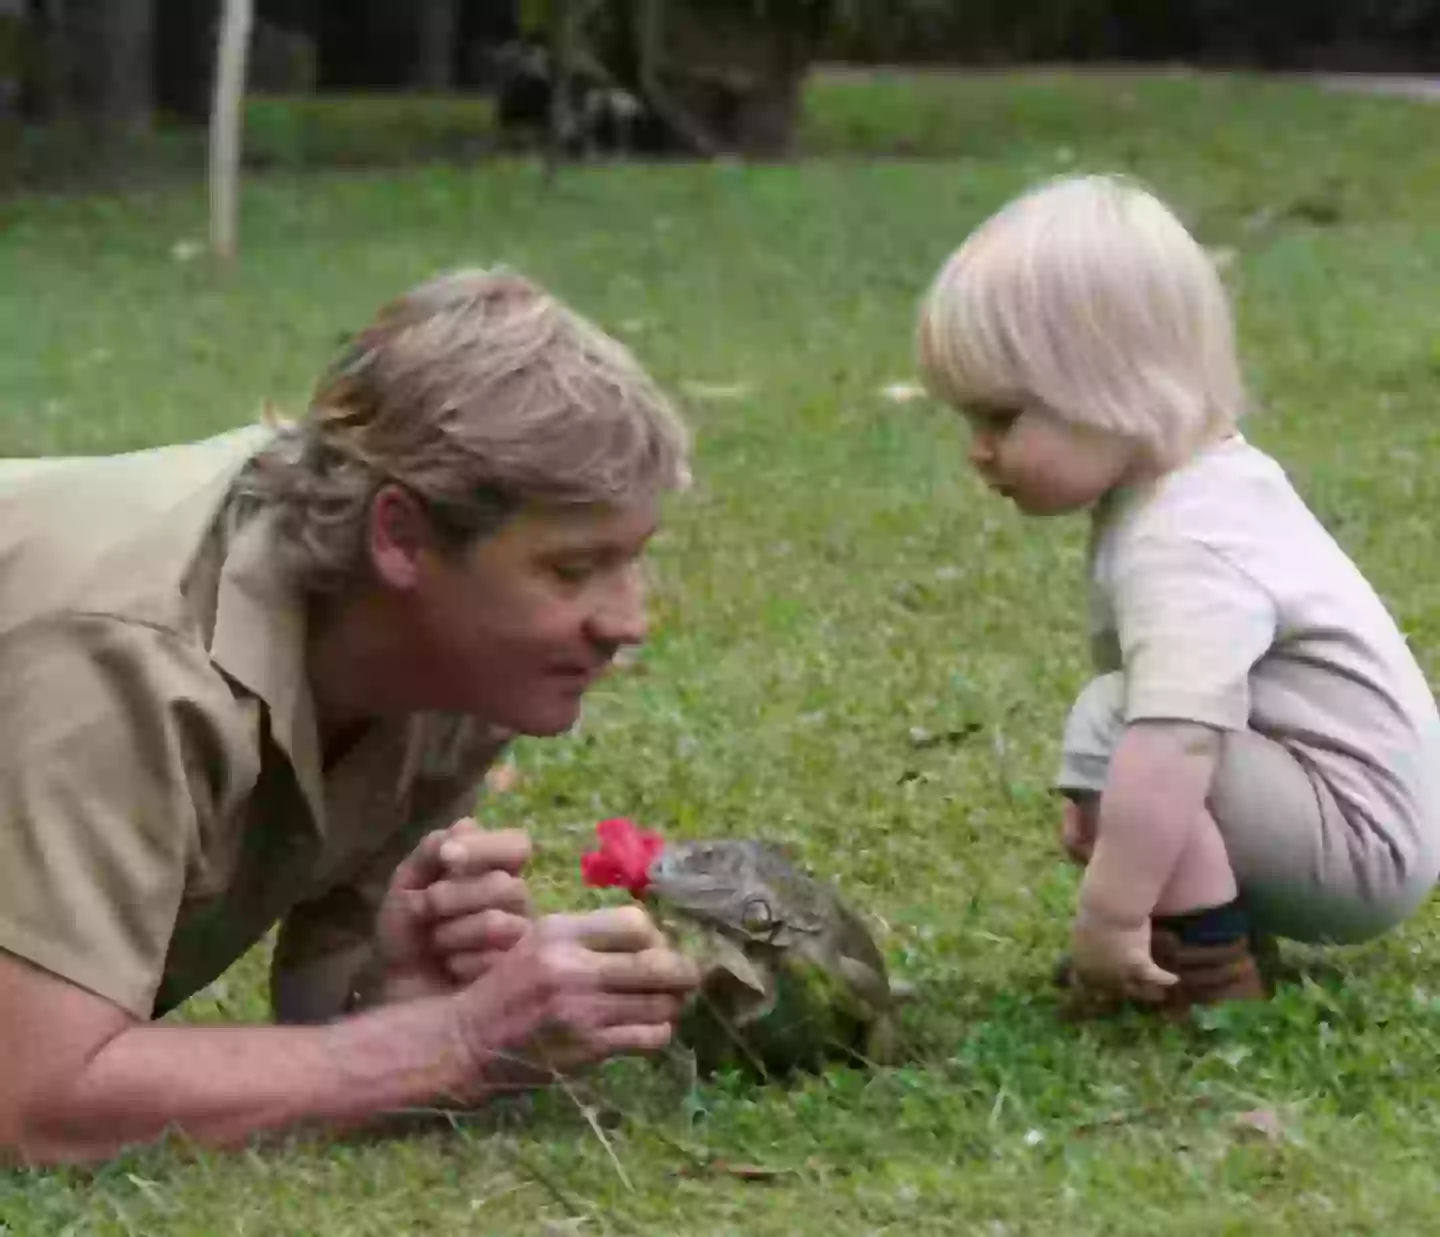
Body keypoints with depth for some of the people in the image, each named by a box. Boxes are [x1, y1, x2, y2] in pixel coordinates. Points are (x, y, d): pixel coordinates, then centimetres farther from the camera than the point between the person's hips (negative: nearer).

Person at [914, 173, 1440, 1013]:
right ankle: (1224, 924, 7)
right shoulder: (1209, 481, 7)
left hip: (1359, 844, -11)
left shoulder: (1183, 552, -25)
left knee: (1112, 727, -23)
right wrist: (1099, 809, 24)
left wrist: (1110, 915, -38)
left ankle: (1211, 981, -16)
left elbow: (1171, 743, -39)